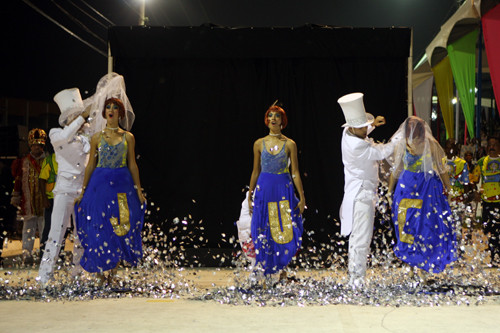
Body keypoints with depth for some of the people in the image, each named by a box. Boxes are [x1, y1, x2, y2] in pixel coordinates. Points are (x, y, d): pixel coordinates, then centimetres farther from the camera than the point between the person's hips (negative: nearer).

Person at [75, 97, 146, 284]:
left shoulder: (128, 137, 6)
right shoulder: (97, 137, 6)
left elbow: (132, 165, 7)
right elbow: (91, 165, 8)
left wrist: (139, 190, 4)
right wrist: (83, 191, 6)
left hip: (122, 184, 0)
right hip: (99, 183, 0)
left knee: (121, 226, -1)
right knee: (99, 228, -2)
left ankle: (114, 269, 12)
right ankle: (100, 273, 8)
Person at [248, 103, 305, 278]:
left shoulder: (289, 144, 0)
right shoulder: (259, 143, 4)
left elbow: (295, 172, 1)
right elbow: (255, 171, 9)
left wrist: (302, 197, -2)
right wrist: (250, 196, 10)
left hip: (284, 189, -1)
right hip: (264, 189, 1)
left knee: (285, 229, -1)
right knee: (264, 232, 3)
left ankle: (281, 269, 14)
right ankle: (265, 271, 15)